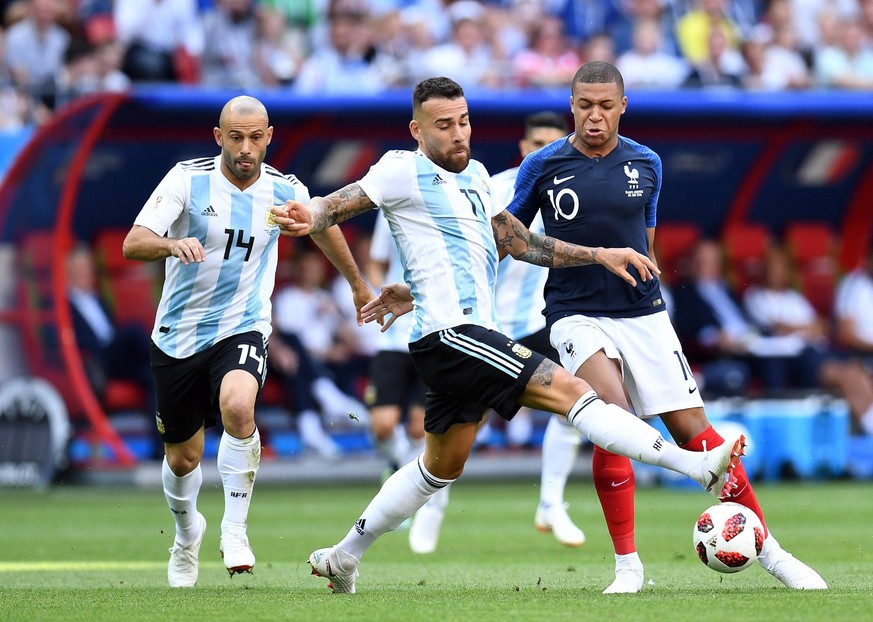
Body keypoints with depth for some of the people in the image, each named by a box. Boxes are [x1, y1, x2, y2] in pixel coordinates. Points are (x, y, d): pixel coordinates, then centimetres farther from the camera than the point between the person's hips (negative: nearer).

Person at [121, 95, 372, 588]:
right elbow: (132, 244, -21)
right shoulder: (188, 179, -11)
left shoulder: (285, 192, -4)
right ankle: (187, 534, 44)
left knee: (238, 407, -33)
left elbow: (323, 225, 19)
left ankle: (234, 530, -19)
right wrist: (173, 243, -43)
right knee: (183, 458, 10)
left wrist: (358, 284, 33)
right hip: (178, 337, 0)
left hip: (242, 331, 0)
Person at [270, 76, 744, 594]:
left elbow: (519, 243, 24)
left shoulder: (474, 175, 19)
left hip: (472, 332, 10)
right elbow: (336, 205, -12)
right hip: (450, 332, -10)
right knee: (570, 391, -18)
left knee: (443, 466, 20)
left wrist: (600, 255, 18)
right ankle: (702, 468, -25)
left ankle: (344, 556, 29)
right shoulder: (406, 171, -5)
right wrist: (306, 218, -36)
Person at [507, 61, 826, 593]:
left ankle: (769, 550, 10)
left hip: (643, 314, 2)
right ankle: (627, 565, -13)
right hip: (577, 315, -2)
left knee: (691, 428, -1)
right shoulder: (543, 167, -2)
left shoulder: (646, 164, 5)